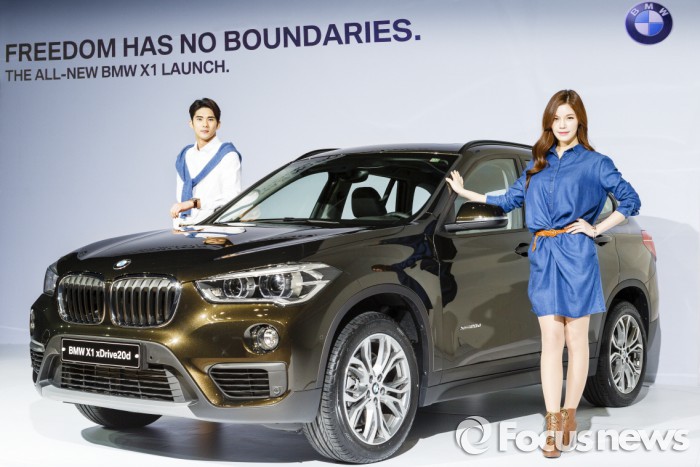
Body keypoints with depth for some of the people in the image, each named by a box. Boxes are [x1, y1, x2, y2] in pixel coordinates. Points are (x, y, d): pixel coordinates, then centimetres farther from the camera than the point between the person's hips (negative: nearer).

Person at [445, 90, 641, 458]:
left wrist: (598, 228, -1)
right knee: (551, 341, 0)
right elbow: (510, 200, 23)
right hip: (543, 257, 4)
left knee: (576, 340, 2)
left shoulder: (594, 163, 5)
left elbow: (631, 200, 4)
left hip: (576, 256, -3)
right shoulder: (537, 164, 17)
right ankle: (552, 426, 0)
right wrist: (466, 193, 24)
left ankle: (569, 414, 12)